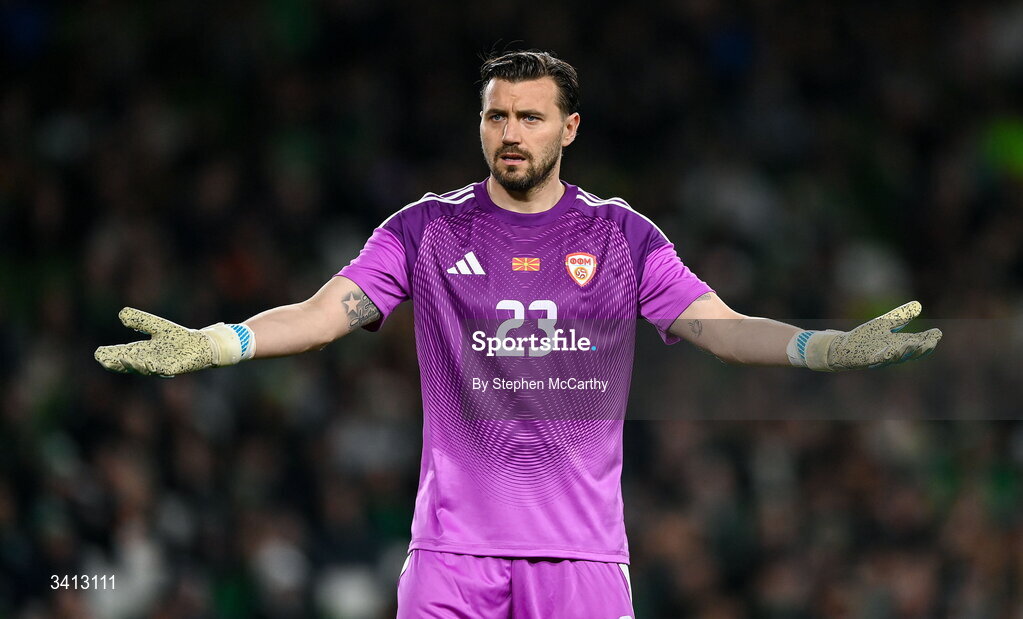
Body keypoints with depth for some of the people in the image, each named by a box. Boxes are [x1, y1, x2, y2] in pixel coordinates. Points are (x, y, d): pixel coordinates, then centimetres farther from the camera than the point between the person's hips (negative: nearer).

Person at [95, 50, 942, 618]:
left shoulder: (622, 236, 8)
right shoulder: (428, 230, 6)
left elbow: (718, 327, 2)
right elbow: (327, 312, -1)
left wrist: (833, 347, -13)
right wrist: (213, 343, -17)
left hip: (584, 550, 1)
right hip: (454, 547, 0)